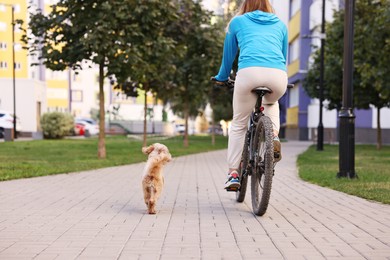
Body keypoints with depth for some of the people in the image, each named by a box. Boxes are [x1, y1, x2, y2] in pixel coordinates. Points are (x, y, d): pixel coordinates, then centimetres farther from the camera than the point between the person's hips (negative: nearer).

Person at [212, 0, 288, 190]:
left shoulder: (237, 22, 25)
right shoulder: (280, 25, 30)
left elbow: (228, 55, 32)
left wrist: (221, 77, 48)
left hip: (249, 73, -2)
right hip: (278, 75, 2)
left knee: (239, 124, 15)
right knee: (271, 102, 37)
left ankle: (233, 174, 10)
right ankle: (273, 137, 12)